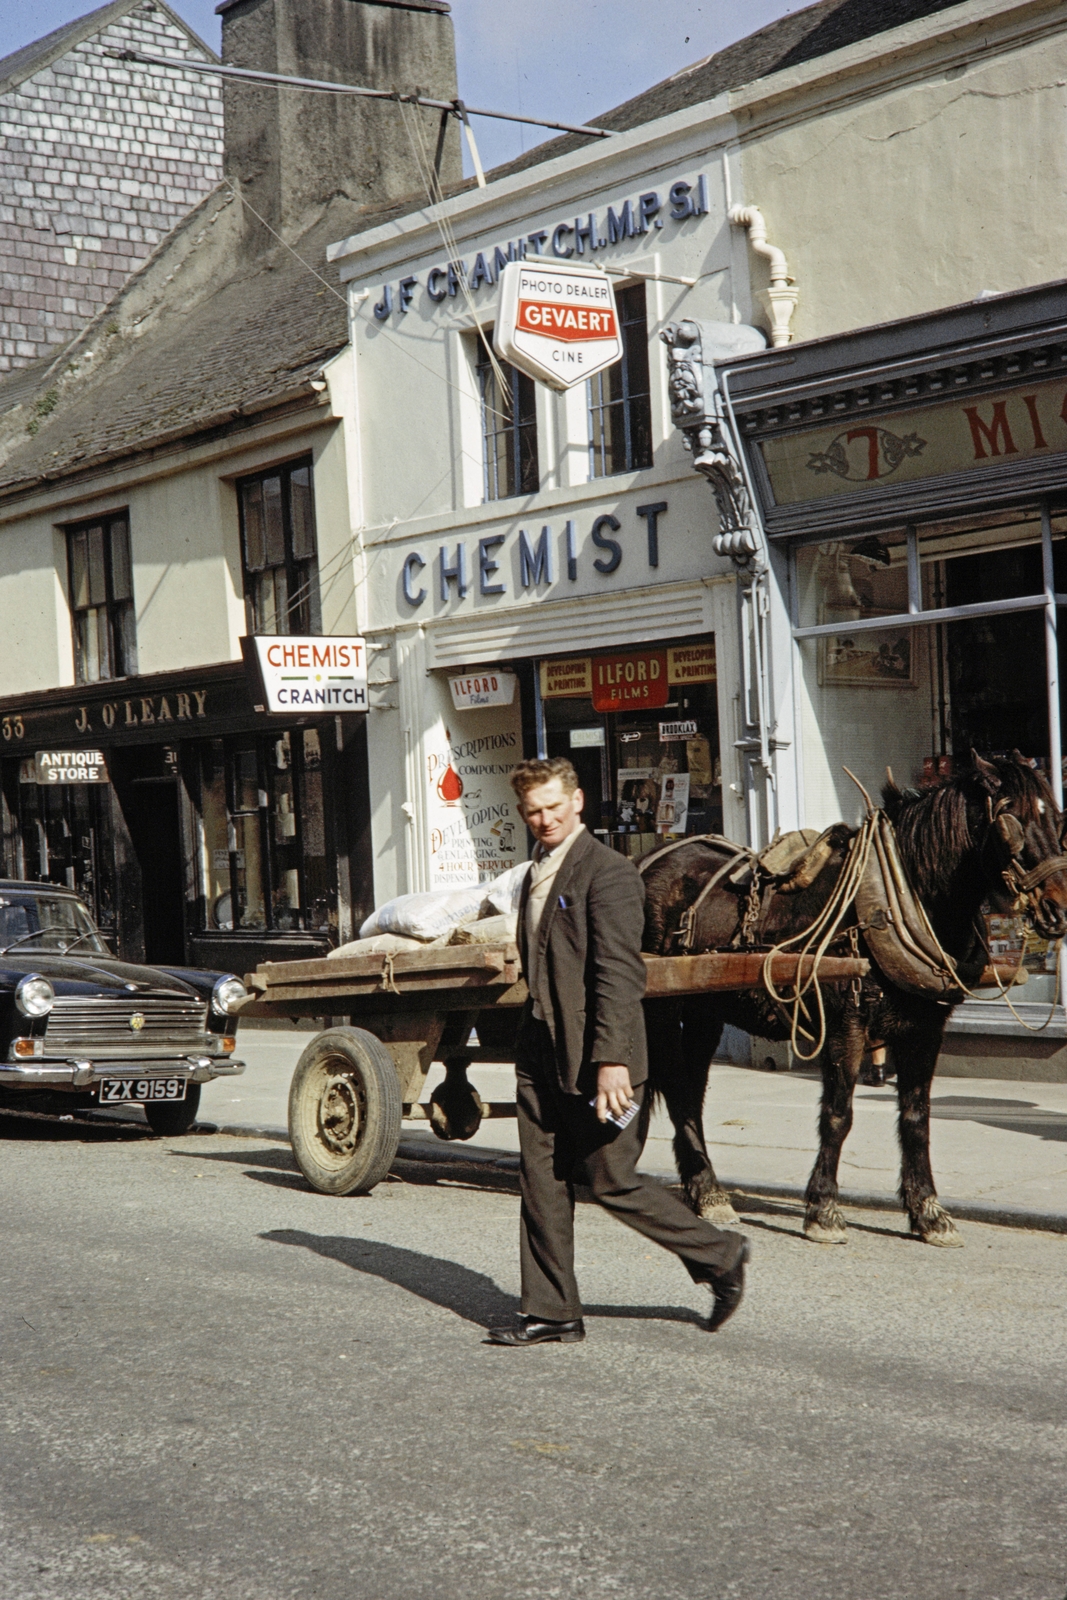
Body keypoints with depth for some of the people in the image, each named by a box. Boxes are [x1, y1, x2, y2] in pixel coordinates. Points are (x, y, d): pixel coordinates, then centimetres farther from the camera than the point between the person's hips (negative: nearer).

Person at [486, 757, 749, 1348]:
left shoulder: (608, 872, -12)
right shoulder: (538, 874, 15)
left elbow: (618, 974, -19)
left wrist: (611, 1060, -25)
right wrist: (533, 1040, 20)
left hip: (593, 1058, -8)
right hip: (540, 1056, 8)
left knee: (613, 1182, -2)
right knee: (541, 1186, 8)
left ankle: (720, 1256, 17)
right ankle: (550, 1314, 17)